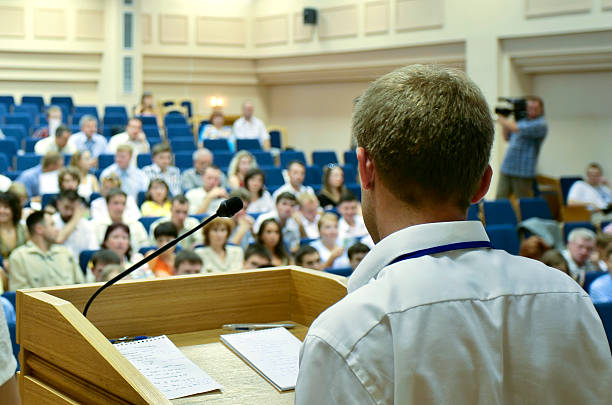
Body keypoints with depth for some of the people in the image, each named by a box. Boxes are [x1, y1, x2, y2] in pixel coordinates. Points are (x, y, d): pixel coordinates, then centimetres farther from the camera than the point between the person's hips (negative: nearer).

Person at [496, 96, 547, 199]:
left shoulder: (541, 124, -8)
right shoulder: (522, 120, 16)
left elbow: (518, 129, -20)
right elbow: (507, 138, 23)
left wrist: (504, 121, -2)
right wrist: (504, 117, 12)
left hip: (523, 172, -7)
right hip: (506, 168, 7)